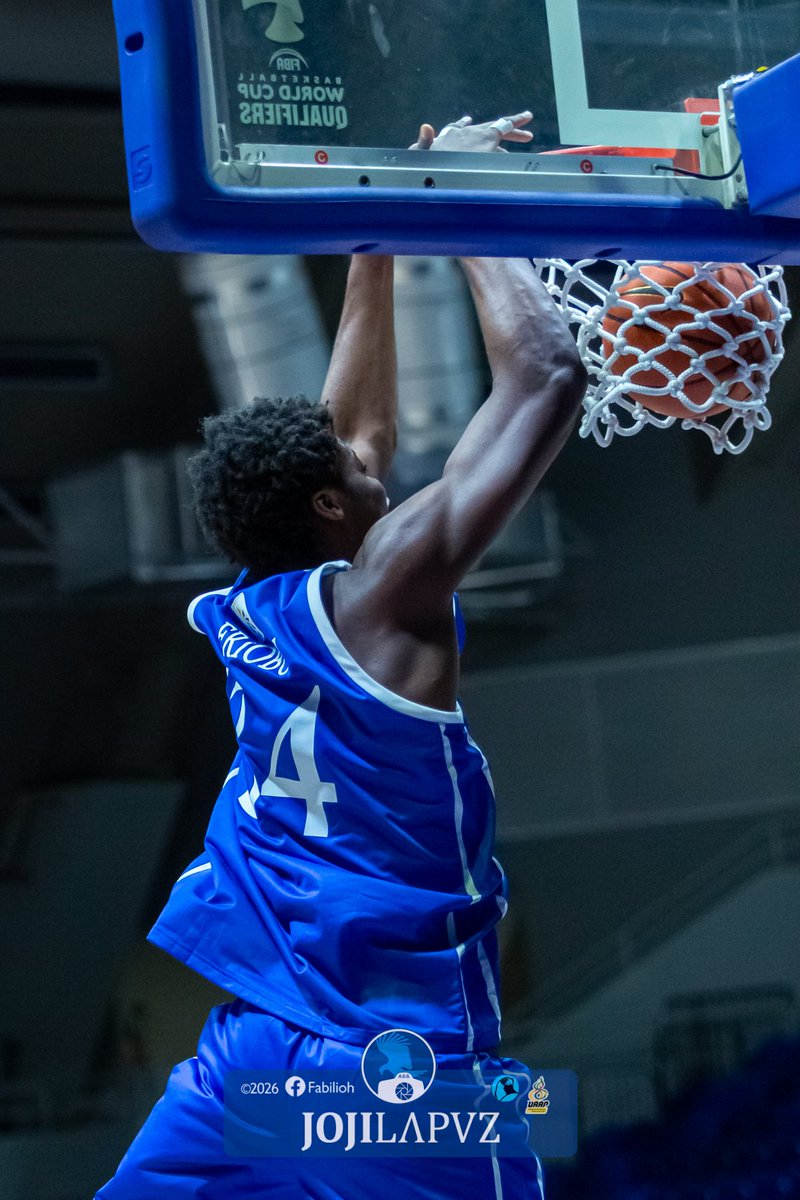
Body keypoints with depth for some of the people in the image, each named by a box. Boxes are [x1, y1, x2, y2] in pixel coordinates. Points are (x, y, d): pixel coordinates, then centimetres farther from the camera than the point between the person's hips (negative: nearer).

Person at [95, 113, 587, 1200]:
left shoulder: (243, 615, 12)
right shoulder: (384, 591, -8)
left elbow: (354, 428, 27)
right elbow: (548, 373, -8)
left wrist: (376, 238, 28)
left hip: (241, 1061, 7)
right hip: (401, 1070, -7)